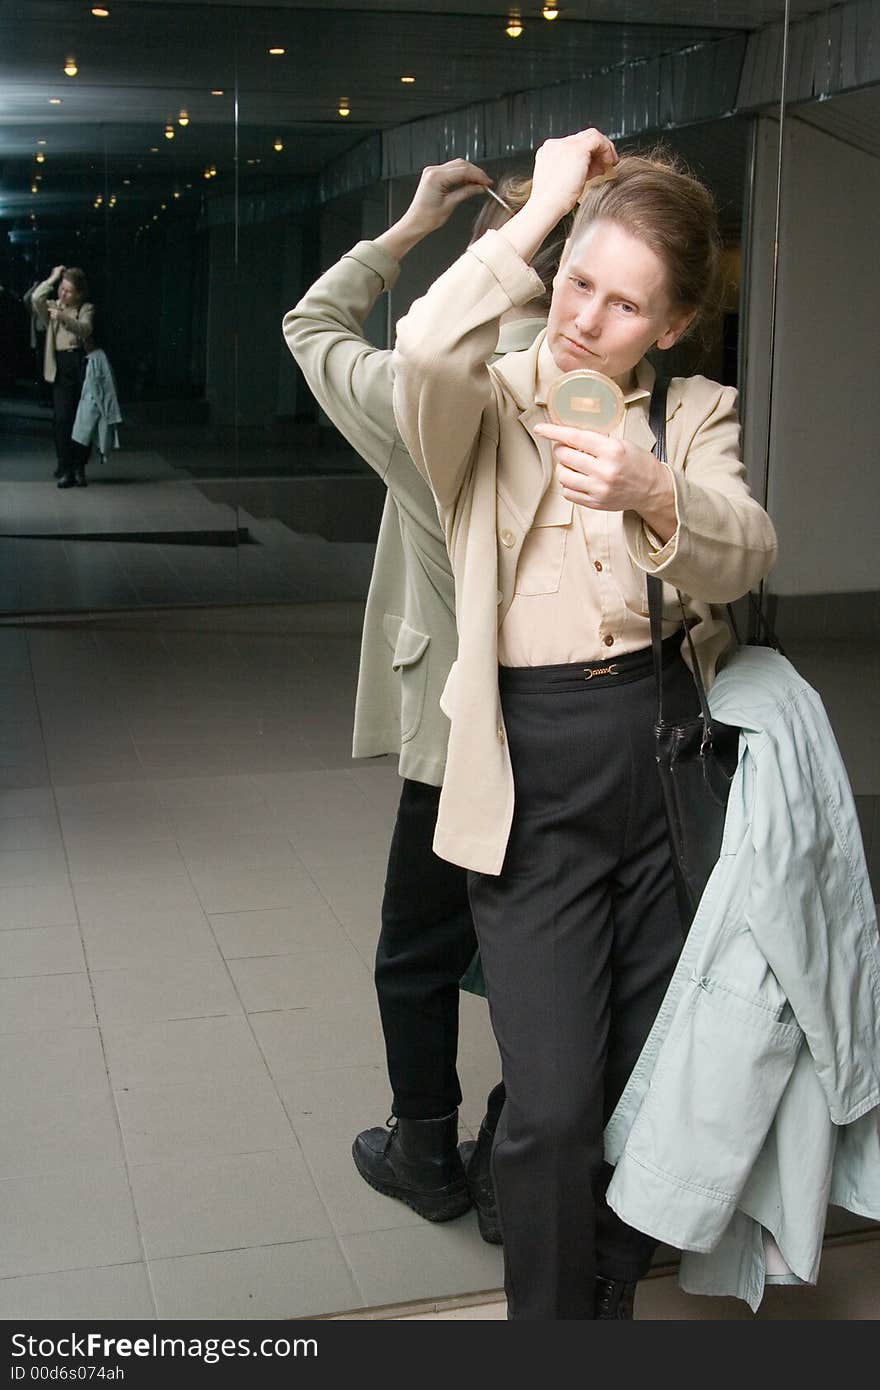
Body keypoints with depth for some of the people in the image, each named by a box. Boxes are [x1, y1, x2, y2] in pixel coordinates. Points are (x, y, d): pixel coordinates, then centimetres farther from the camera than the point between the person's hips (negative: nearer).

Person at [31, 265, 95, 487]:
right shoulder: (52, 307, 13)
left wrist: (64, 317, -28)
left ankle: (79, 468, 10)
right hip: (61, 366, 1)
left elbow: (85, 329, -12)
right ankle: (65, 469, -2)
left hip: (82, 364, -1)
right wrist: (52, 279, 0)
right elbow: (35, 299, -8)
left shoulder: (86, 309, 8)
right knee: (62, 418, -7)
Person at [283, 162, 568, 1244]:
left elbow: (310, 323, 4)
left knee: (418, 958, 18)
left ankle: (427, 1157, 35)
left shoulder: (425, 401, -16)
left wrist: (408, 228, 7)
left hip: (459, 740, -3)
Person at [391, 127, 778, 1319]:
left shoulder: (699, 416, 8)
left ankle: (613, 1297, 35)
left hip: (668, 752, 3)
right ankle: (550, 1315, 19)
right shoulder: (490, 406, 2)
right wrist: (544, 203, -14)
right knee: (554, 1103, -6)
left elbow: (747, 553, -11)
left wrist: (653, 496, -32)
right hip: (535, 772, -2)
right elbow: (427, 349, -23)